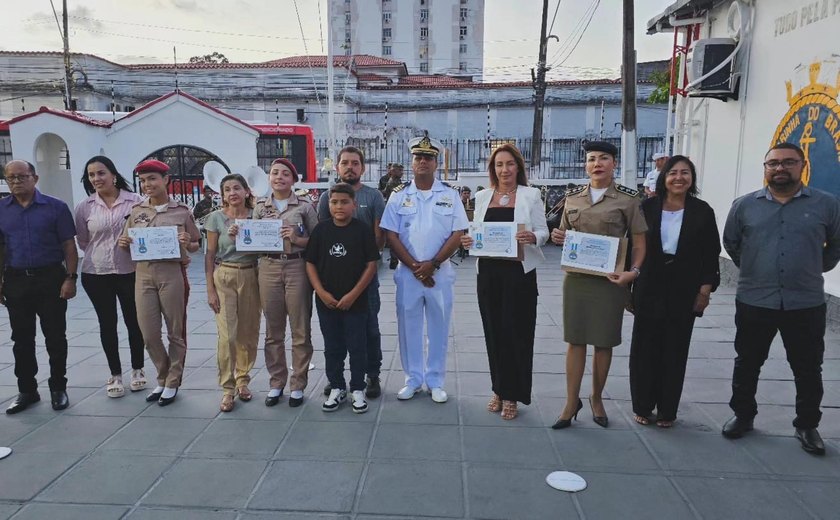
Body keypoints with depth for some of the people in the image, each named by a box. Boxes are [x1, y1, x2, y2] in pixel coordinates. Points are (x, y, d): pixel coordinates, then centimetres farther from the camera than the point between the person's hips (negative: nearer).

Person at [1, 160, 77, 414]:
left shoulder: (55, 207, -3)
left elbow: (69, 246, -3)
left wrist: (71, 278, -10)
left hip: (50, 279, -3)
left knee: (55, 337, 5)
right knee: (22, 338, 11)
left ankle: (58, 388, 18)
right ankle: (26, 390, 24)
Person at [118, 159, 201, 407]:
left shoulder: (182, 211, -1)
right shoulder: (136, 211, 8)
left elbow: (196, 246, 6)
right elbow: (128, 244, 18)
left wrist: (186, 243, -15)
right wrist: (123, 243, -4)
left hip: (173, 273, -3)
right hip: (144, 273, 3)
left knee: (175, 331, 7)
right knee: (149, 333, 7)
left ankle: (172, 383, 22)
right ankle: (163, 379, 28)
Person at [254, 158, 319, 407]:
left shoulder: (304, 206, 1)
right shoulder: (260, 208, 11)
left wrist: (297, 239, -15)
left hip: (297, 268, -3)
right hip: (269, 269, 3)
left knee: (300, 330, 3)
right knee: (273, 331, 10)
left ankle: (298, 386, 15)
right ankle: (276, 383, 23)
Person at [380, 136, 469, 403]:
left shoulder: (450, 195, 2)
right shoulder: (399, 195, 3)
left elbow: (457, 234, -2)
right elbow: (391, 235, -1)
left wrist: (432, 264, -13)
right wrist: (414, 266, -11)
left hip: (440, 271, 0)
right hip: (407, 272, 1)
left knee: (438, 328, 7)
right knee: (408, 326, 7)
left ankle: (435, 381, 21)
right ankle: (413, 379, 22)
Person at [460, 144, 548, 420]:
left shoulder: (531, 195, 2)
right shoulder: (482, 197, 11)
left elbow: (543, 231, -1)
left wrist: (532, 237, -22)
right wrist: (468, 240, -8)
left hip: (520, 272, -3)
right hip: (488, 271, 3)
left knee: (516, 331, 0)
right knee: (493, 330, 8)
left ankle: (512, 395, 14)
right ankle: (498, 389, 24)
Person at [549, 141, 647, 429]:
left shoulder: (628, 198, -2)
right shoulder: (573, 197, 8)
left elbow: (639, 243, -2)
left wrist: (633, 271, -17)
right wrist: (557, 237, -4)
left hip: (610, 279, -2)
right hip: (576, 277, 3)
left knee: (604, 342, 8)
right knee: (575, 340, 5)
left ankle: (596, 399, 27)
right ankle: (572, 402, 15)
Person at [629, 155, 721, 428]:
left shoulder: (702, 211, -1)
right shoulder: (648, 207, 0)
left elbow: (710, 255, 0)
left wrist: (705, 289, -5)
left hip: (684, 292, 0)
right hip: (649, 289, 1)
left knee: (675, 351, 9)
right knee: (645, 347, 7)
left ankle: (667, 410, 21)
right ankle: (642, 406, 21)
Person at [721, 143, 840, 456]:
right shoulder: (745, 205, -1)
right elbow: (730, 243, 13)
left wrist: (814, 270, 11)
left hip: (806, 304, 0)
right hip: (753, 302, 1)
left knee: (808, 369, 11)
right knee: (747, 364, 12)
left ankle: (807, 426, 29)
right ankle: (743, 416, 30)